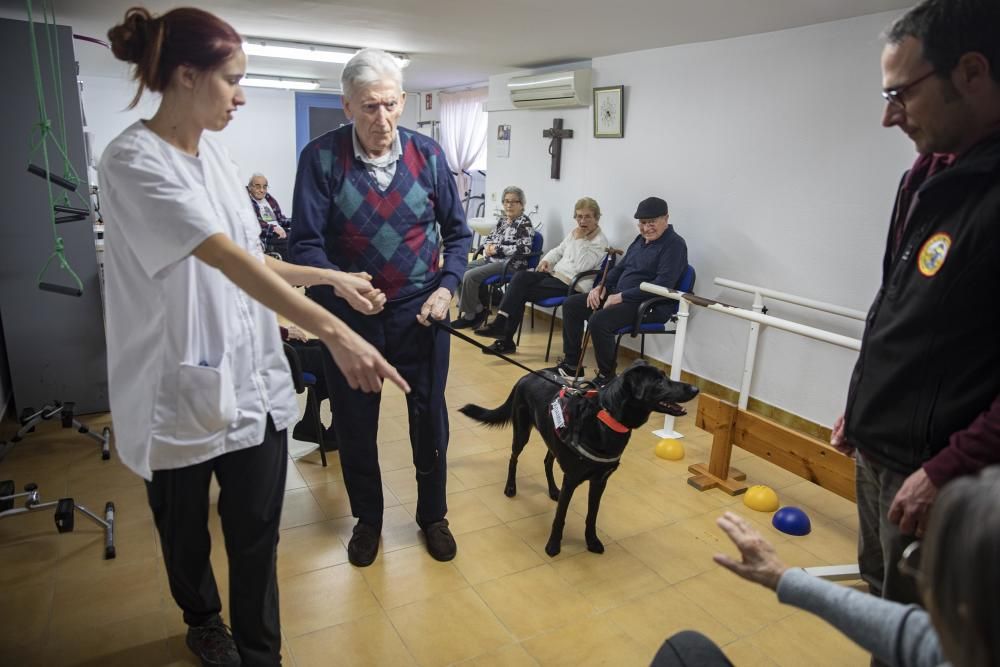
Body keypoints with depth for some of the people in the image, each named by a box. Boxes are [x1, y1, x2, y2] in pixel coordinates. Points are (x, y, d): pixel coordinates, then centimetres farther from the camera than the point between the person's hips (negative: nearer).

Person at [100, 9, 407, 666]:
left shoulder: (215, 154, 6)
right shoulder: (134, 160, -17)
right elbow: (227, 260, -29)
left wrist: (334, 276, 5)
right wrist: (334, 332, -37)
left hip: (253, 378, 5)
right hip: (182, 388, -5)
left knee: (257, 532, 9)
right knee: (186, 531, 20)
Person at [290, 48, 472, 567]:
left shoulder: (427, 154, -4)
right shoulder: (321, 157, -11)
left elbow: (457, 231, 5)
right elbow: (306, 245, -14)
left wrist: (447, 286, -10)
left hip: (420, 311, 1)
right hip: (350, 313, -1)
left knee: (430, 417, 13)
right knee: (354, 422, 14)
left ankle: (432, 514, 36)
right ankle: (367, 518, 38)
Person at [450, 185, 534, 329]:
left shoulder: (524, 222, -9)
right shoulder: (502, 219, 15)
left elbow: (524, 249, -20)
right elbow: (490, 237, 21)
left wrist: (497, 249, -18)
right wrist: (488, 246, -4)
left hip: (511, 263, -9)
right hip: (492, 259, 9)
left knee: (470, 276, -23)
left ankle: (470, 316, -8)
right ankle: (477, 309, 3)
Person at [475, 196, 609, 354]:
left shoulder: (600, 241, -7)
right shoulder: (575, 233, 16)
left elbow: (581, 266, -19)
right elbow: (558, 250, 28)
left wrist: (579, 240, -14)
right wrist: (546, 260, 8)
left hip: (572, 285, -7)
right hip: (555, 274, 8)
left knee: (521, 292, -19)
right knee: (520, 276, -20)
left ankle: (506, 339, -12)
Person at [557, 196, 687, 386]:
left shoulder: (674, 245, -12)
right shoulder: (641, 239, 15)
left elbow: (662, 285, -22)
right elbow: (621, 267, 24)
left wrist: (621, 297, -21)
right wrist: (601, 286, 4)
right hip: (618, 295, 10)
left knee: (599, 320, -32)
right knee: (571, 305, 3)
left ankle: (607, 376, -12)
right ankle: (571, 364, 10)